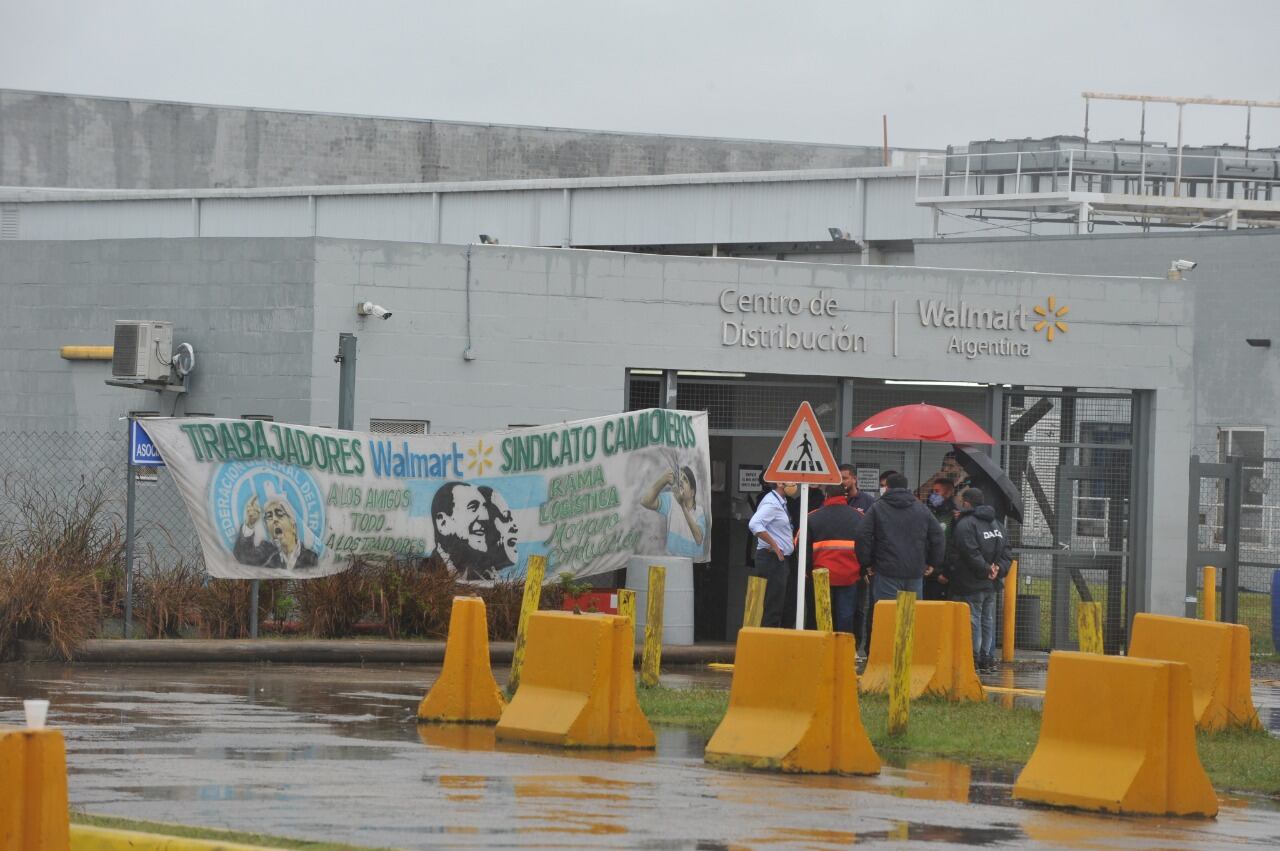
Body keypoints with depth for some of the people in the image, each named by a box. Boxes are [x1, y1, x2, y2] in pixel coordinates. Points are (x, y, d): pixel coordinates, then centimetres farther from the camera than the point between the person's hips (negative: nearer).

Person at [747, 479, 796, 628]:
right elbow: (754, 525, -29)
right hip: (772, 559, -10)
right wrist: (774, 545, -23)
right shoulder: (771, 503, -15)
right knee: (773, 607, -11)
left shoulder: (780, 503, 16)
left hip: (779, 559, 10)